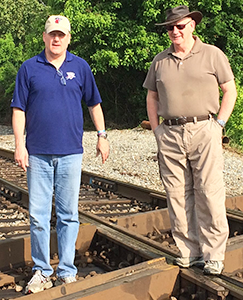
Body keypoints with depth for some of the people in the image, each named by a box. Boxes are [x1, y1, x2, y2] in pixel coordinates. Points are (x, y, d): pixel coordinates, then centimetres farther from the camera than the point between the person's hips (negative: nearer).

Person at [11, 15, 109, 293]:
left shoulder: (80, 67, 7)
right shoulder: (29, 68, 5)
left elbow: (93, 103, 14)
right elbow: (19, 109, 3)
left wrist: (102, 135, 11)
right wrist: (19, 145, -4)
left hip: (70, 152, 0)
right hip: (38, 153, 0)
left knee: (68, 214, 6)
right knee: (38, 215, 4)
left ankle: (67, 271, 18)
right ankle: (41, 271, 19)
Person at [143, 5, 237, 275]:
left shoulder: (212, 55, 5)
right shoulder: (160, 60, 14)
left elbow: (230, 90, 5)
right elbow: (151, 97, 18)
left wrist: (218, 124, -4)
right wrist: (157, 130, 9)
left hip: (204, 130, -3)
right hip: (170, 134, 4)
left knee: (209, 194, -4)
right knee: (177, 196, 5)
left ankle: (213, 255, 8)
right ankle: (188, 252, 16)